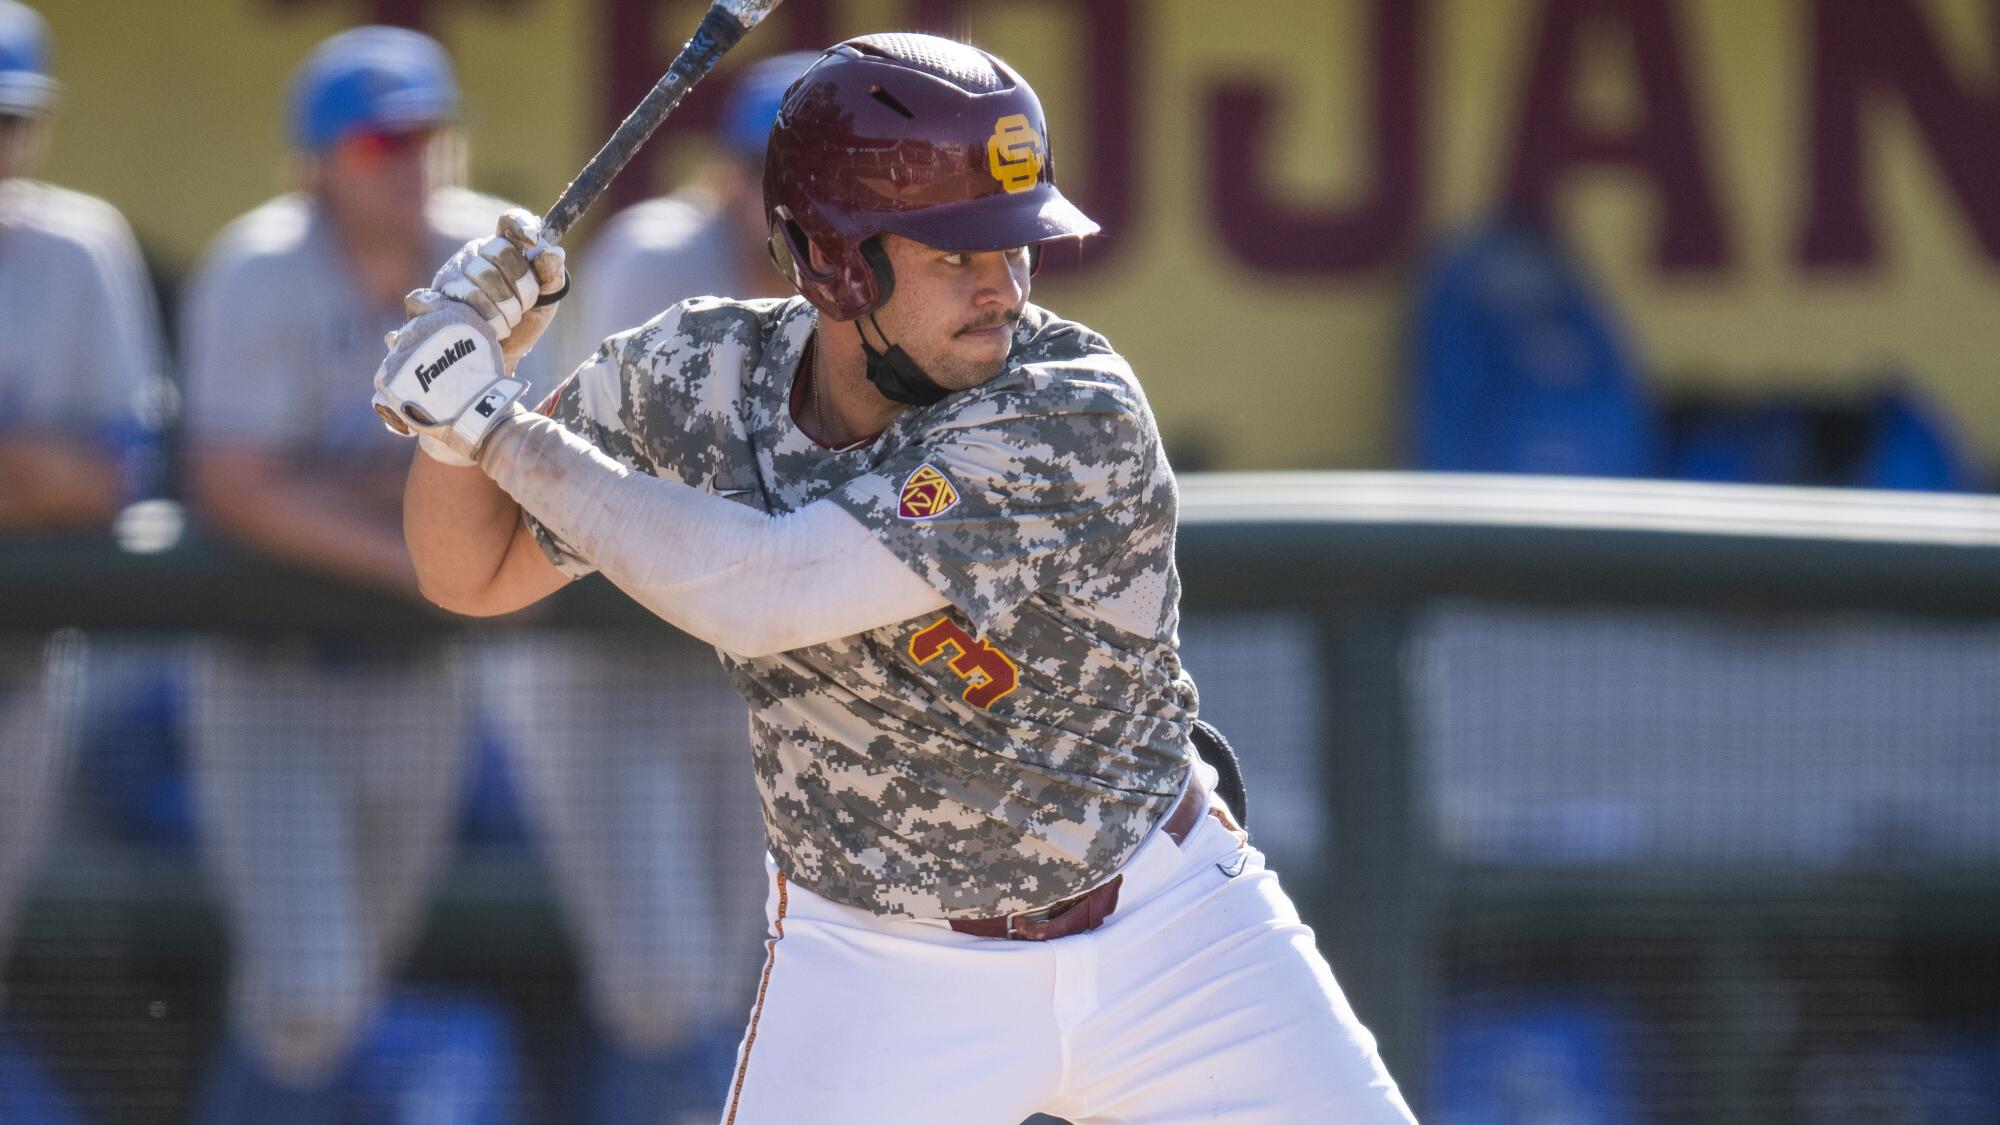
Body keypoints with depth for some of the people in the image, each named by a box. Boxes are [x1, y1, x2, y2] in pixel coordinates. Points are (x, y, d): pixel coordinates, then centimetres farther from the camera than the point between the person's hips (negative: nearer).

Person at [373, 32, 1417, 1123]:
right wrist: (478, 368, -17)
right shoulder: (698, 376, -12)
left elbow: (754, 592, -34)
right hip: (878, 971, 2)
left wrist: (501, 423, -27)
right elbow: (472, 571, 1)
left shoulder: (1076, 419, -27)